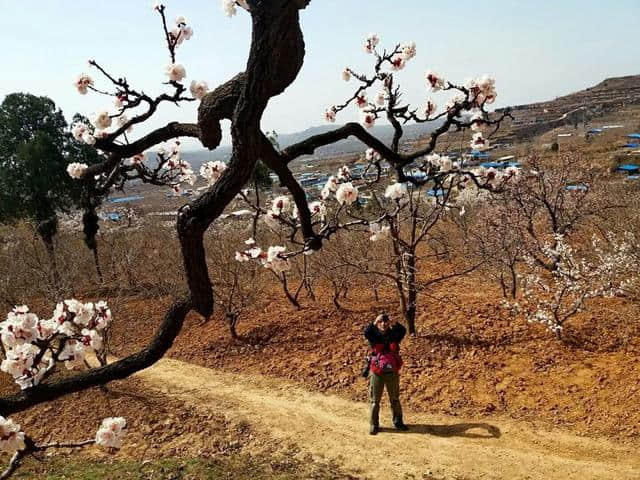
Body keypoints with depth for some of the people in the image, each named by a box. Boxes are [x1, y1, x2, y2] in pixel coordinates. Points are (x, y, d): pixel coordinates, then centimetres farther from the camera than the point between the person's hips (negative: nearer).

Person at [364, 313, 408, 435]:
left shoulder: (393, 336, 2)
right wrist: (374, 323, -26)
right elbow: (366, 333, -24)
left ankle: (397, 422, 29)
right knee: (375, 400, 4)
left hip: (392, 373, 2)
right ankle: (373, 425, 15)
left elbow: (403, 331, -18)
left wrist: (393, 323, -24)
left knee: (395, 399, 15)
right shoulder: (374, 336, -2)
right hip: (377, 373, -2)